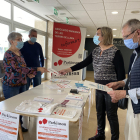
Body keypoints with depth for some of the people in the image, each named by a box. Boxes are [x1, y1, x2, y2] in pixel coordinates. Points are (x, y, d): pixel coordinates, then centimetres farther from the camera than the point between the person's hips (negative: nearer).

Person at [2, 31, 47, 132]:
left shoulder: (19, 53, 8)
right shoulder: (9, 54, -18)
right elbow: (19, 69, -28)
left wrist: (28, 74, -1)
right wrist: (38, 69, -32)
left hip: (22, 84, 8)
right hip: (11, 86, -8)